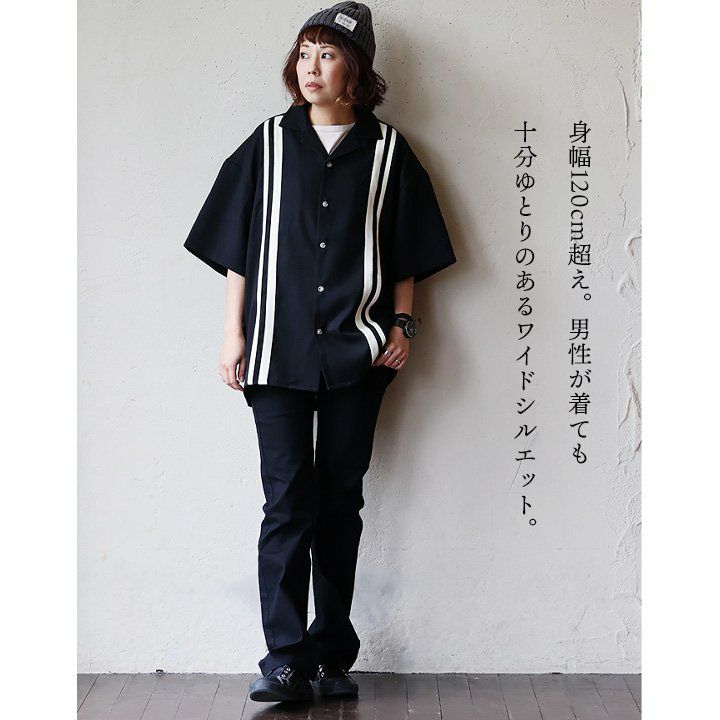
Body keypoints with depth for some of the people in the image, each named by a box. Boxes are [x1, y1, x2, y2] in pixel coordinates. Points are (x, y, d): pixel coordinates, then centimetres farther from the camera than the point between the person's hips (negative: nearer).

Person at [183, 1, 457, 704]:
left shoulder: (386, 150, 7)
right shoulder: (268, 144, 8)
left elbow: (408, 255, 11)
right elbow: (236, 249, 8)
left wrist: (401, 323, 1)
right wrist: (234, 333, 2)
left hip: (357, 353, 1)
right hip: (277, 349, 0)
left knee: (341, 499, 6)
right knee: (288, 498, -6)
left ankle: (331, 654, 16)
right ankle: (285, 658, 0)